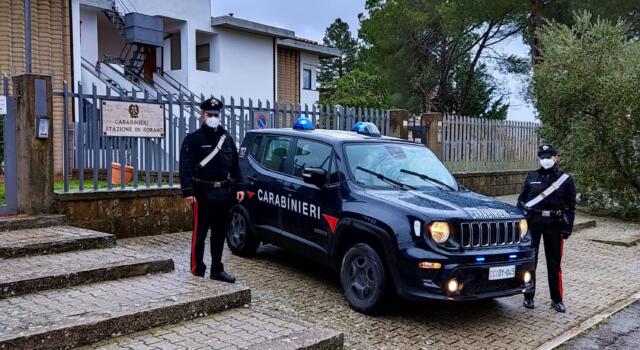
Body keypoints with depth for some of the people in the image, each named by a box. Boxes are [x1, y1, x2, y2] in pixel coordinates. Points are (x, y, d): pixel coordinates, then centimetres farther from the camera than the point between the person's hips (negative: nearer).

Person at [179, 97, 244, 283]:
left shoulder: (227, 139, 13)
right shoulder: (193, 139, -4)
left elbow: (235, 165, 17)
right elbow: (185, 167, -11)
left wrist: (238, 187, 9)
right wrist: (188, 191, -20)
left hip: (224, 194, 6)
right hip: (203, 194, -5)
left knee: (220, 233, 12)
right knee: (199, 234, -1)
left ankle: (217, 270, 22)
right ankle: (197, 271, 8)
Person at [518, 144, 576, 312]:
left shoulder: (565, 179, 3)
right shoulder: (532, 177, 6)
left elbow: (570, 206, 4)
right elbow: (521, 200, 12)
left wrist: (567, 228, -3)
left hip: (554, 225, -1)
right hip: (532, 223, 1)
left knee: (554, 263, 6)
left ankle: (557, 300, 17)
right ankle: (528, 297, 16)